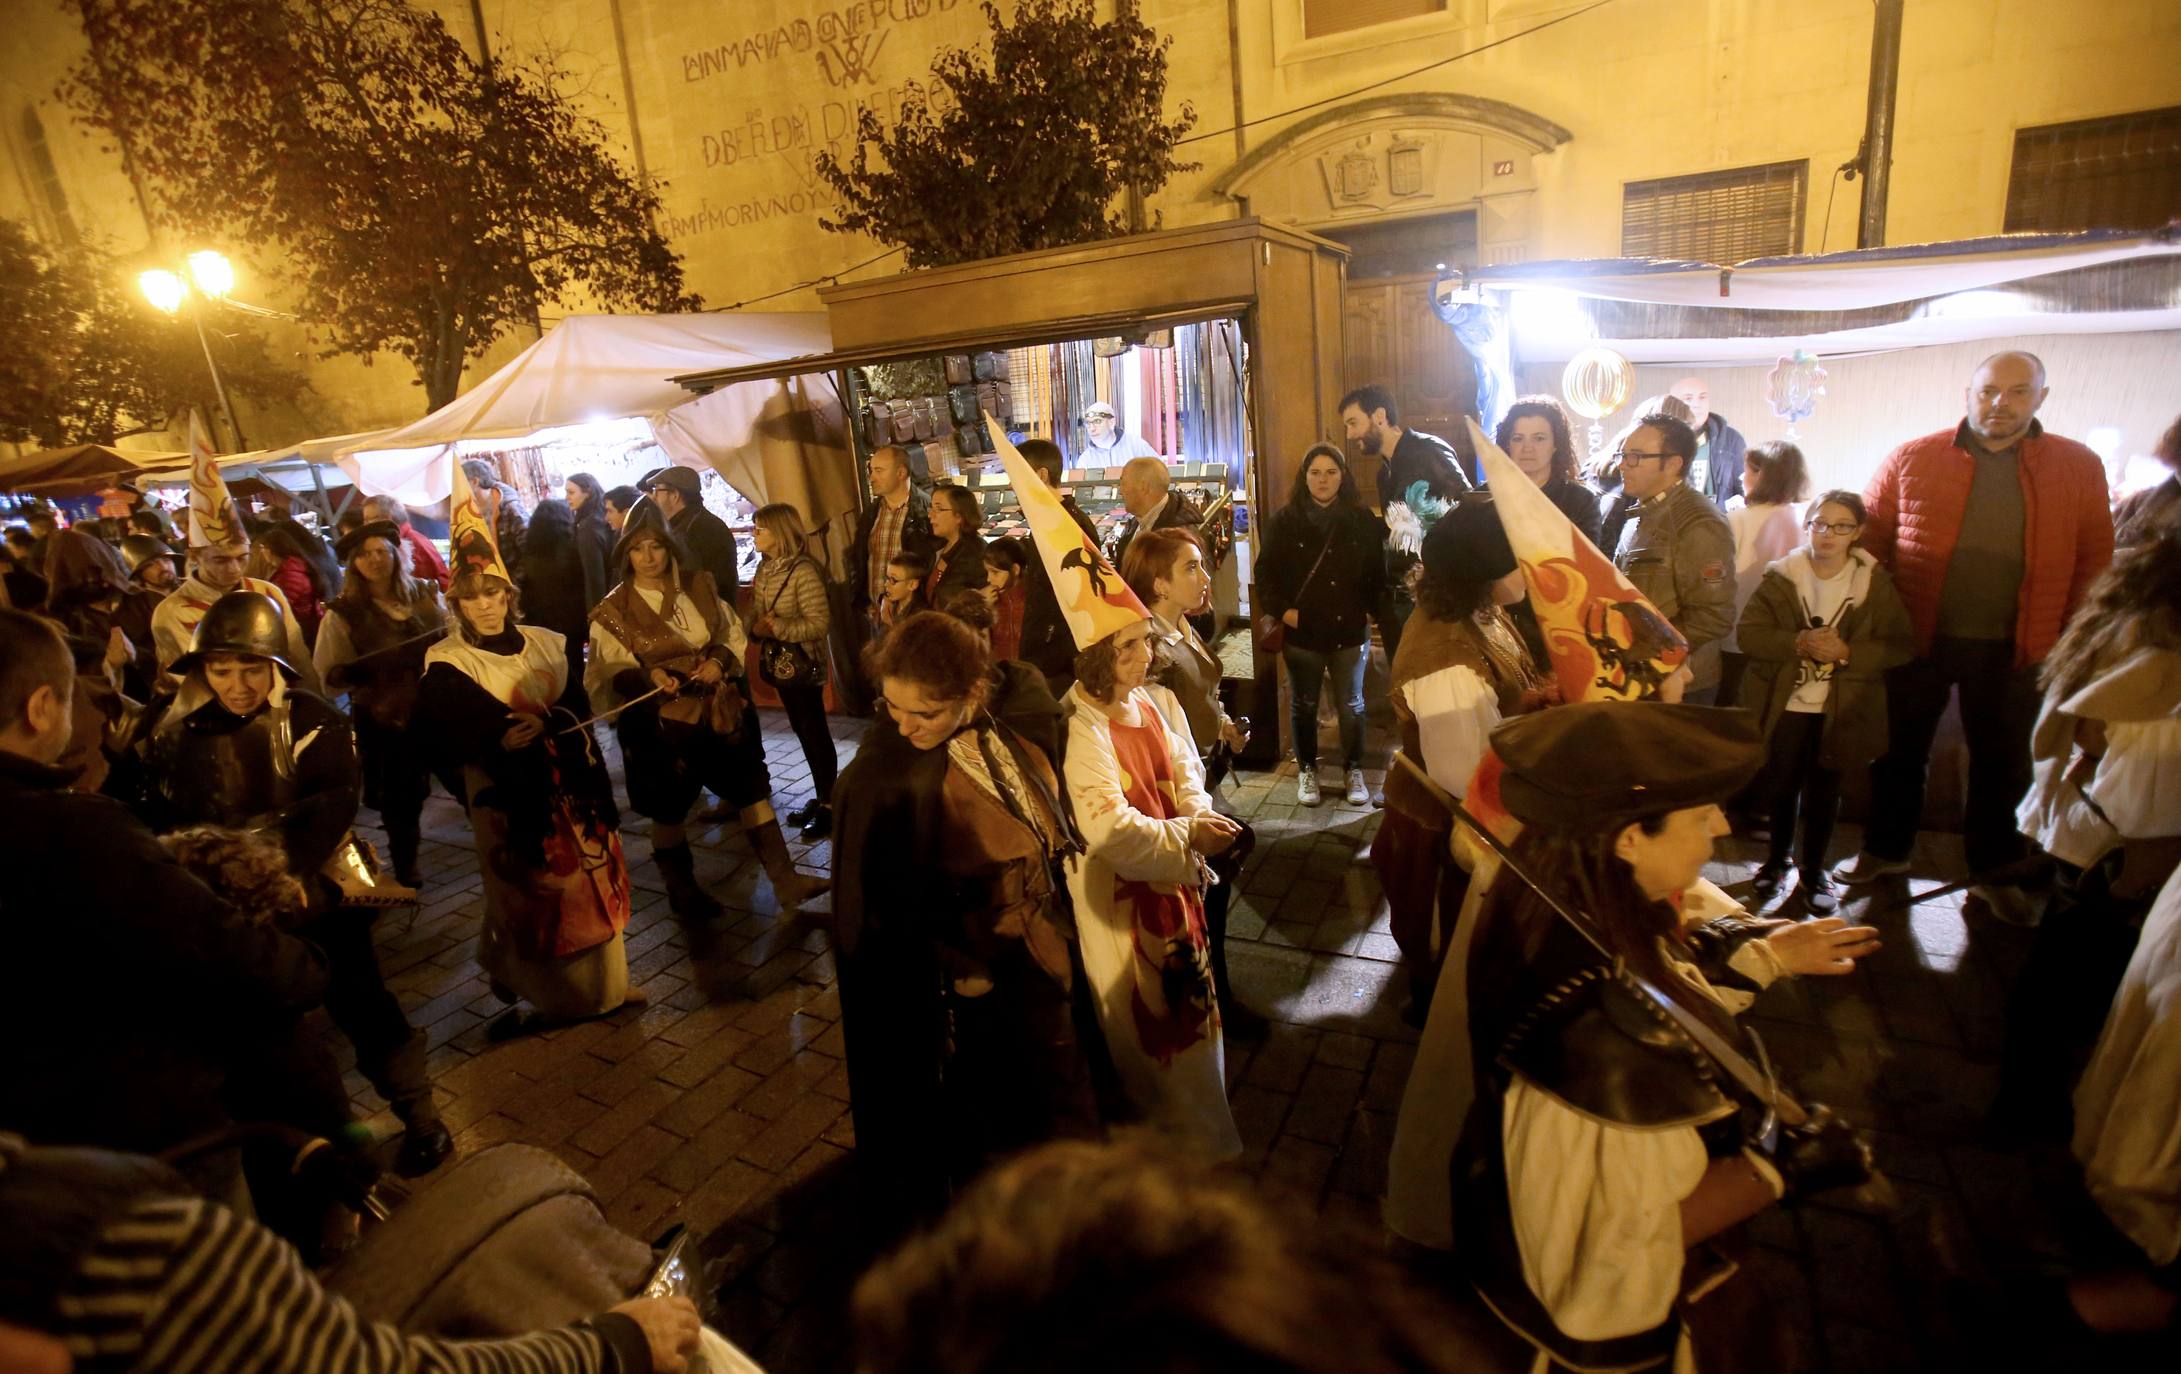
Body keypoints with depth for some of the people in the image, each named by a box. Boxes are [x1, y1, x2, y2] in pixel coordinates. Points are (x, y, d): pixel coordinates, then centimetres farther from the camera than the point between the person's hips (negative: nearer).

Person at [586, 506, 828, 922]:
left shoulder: (698, 587, 3)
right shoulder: (613, 612, -6)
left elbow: (734, 633, 11)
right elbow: (606, 676, -9)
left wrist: (720, 660, -9)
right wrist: (647, 676, -27)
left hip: (720, 712, 3)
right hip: (661, 725, -3)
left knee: (752, 793, 3)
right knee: (668, 811, 11)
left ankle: (785, 881, 10)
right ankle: (682, 890, 32)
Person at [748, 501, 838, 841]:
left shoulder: (804, 571, -19)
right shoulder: (765, 567, 5)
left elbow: (820, 623, -22)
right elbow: (755, 609, 12)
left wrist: (777, 628, -24)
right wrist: (755, 626, -9)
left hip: (804, 666, -8)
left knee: (816, 734, 2)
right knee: (802, 732, 16)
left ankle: (829, 806, 13)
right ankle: (819, 797, 29)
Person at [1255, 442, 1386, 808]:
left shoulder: (1361, 519, 2)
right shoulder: (1285, 520, -3)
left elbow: (1376, 572, 7)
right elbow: (1266, 572, -2)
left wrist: (1369, 610, -1)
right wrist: (1283, 611, -11)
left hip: (1350, 630, 1)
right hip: (1302, 631, -1)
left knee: (1351, 705, 10)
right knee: (1303, 706, 10)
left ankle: (1354, 770, 25)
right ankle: (1306, 771, 26)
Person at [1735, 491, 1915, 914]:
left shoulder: (1874, 582, -3)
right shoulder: (1780, 576, -4)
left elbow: (1902, 645, -5)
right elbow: (1747, 632, -10)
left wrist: (1847, 651, -20)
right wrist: (1799, 642, -24)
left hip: (1840, 711, 0)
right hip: (1783, 705, 0)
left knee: (1823, 795, 10)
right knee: (1782, 788, 13)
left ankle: (1813, 871, 28)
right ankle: (1777, 859, 33)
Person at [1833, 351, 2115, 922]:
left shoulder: (2079, 467, 3)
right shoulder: (1912, 459, -2)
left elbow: (2094, 560, 5)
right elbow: (1870, 542, 0)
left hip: (2013, 650, 1)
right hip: (1917, 641, -1)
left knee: (2003, 763, 13)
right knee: (1900, 751, 12)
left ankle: (1995, 873, 30)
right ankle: (1885, 850, 30)